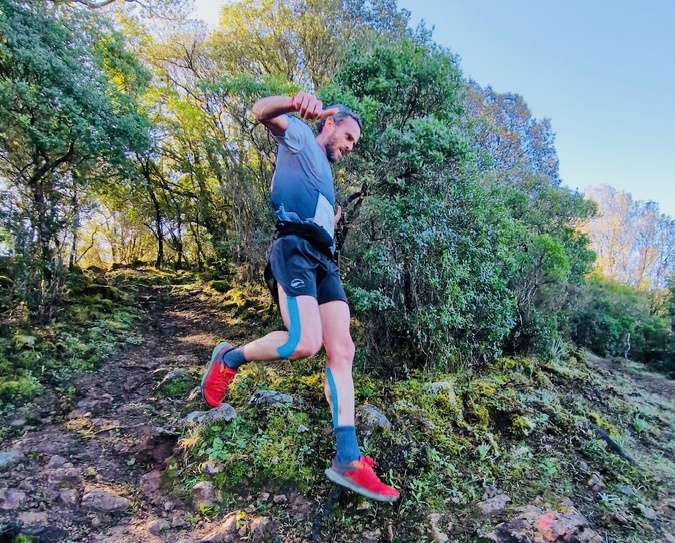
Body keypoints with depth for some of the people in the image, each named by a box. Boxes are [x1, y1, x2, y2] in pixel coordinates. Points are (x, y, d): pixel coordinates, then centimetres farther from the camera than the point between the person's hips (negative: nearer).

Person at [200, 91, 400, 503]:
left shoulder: (325, 175, 37)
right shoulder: (300, 137, 15)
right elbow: (262, 112, -8)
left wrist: (334, 222, 28)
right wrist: (296, 103, -26)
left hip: (324, 260, 8)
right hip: (295, 250, -8)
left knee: (342, 351, -6)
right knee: (305, 343, -25)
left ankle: (348, 460, -7)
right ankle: (230, 358, 4)